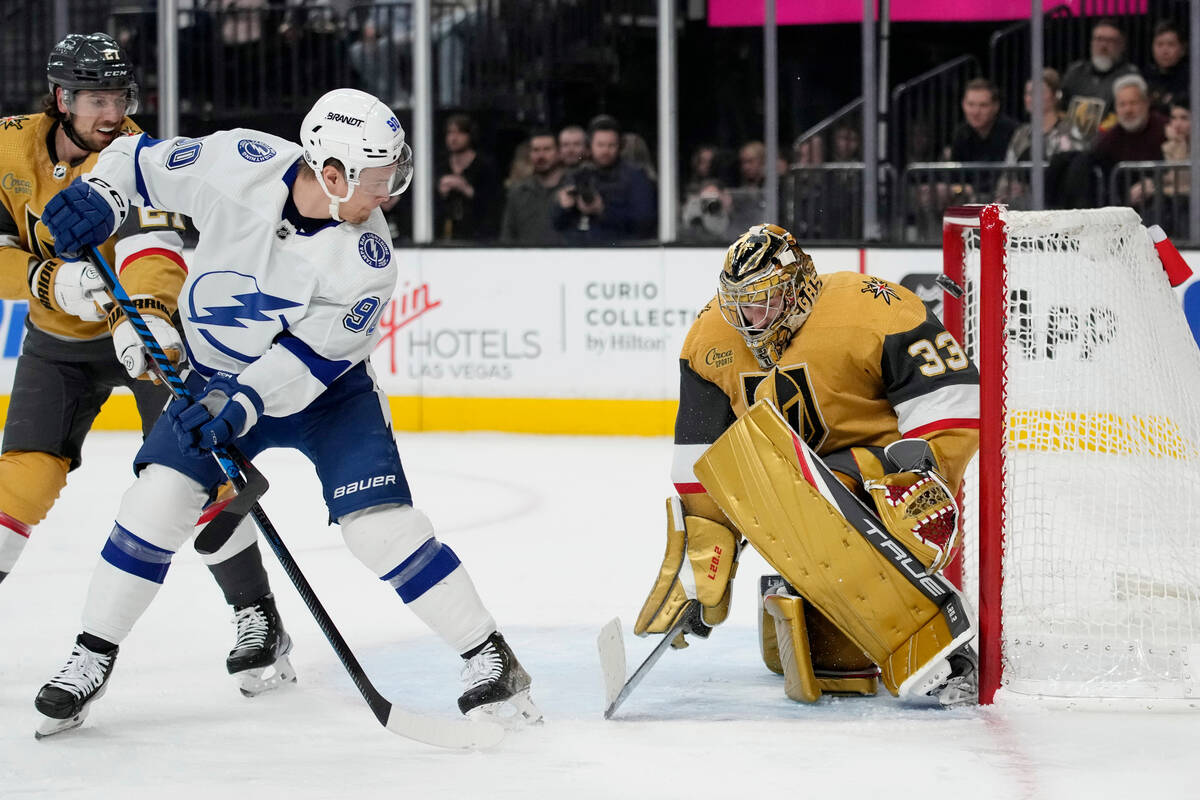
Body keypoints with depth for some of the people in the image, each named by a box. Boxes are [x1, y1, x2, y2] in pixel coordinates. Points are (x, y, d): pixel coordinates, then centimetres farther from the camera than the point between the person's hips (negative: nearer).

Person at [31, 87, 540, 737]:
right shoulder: (237, 164, -21)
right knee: (161, 494, -15)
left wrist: (241, 407, -35)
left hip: (326, 390, -2)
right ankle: (92, 658, 0)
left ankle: (492, 659, -5)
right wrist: (101, 193, -25)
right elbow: (143, 160, -6)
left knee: (379, 522, -15)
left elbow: (316, 352, -24)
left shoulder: (366, 255, -23)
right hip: (217, 376, 2)